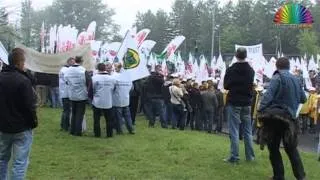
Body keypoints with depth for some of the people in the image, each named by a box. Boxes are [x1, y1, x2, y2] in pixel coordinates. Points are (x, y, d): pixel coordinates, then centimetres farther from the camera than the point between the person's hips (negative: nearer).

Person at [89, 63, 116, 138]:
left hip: (97, 103, -2)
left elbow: (90, 92, -5)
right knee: (109, 119, 12)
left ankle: (97, 134, 15)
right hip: (108, 103, 2)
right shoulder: (112, 79, -3)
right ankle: (109, 134, 16)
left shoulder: (94, 78, -11)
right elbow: (114, 90, 10)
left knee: (96, 119, 11)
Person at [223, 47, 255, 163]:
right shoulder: (251, 70, 4)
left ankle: (234, 157, -3)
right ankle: (250, 156, 14)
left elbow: (226, 86, -2)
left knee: (234, 130, -2)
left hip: (234, 102, -4)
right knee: (248, 130, 10)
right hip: (247, 103, 4)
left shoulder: (231, 70, -11)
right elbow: (251, 85, 14)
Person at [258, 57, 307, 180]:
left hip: (275, 116, -5)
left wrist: (261, 110, -19)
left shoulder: (277, 78, -6)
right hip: (290, 118, 5)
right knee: (291, 148, 17)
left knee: (274, 148, 6)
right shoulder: (296, 80, 10)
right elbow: (303, 99, 17)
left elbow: (268, 95, -18)